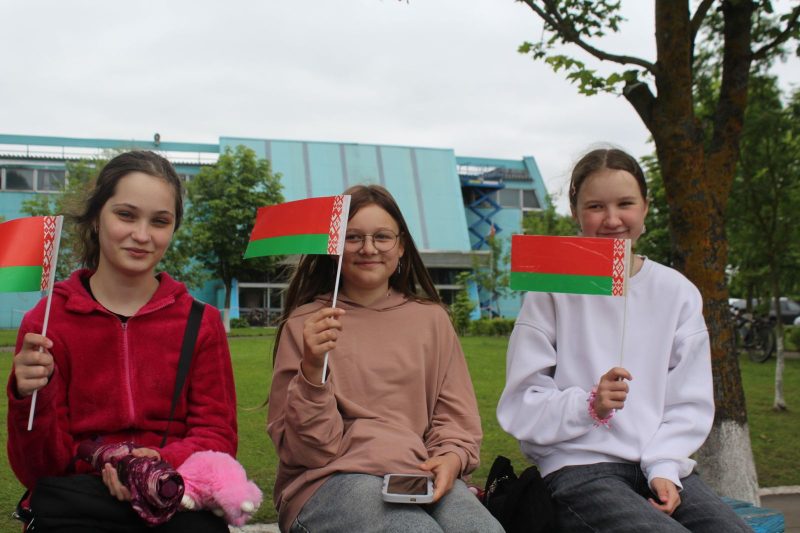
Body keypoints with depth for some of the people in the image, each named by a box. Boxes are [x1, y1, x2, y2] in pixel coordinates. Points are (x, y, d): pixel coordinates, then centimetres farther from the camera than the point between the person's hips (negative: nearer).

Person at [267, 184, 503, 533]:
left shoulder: (431, 318, 11)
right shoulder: (304, 323, 2)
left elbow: (454, 418, 13)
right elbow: (307, 451, -3)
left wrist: (452, 458, -9)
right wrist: (312, 371, -19)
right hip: (331, 481, -2)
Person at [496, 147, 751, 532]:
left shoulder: (678, 292, 7)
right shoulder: (553, 291, -3)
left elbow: (690, 402, 7)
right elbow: (521, 406, -5)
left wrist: (664, 467, -6)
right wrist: (590, 405, -19)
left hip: (663, 467, 4)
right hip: (579, 469, -3)